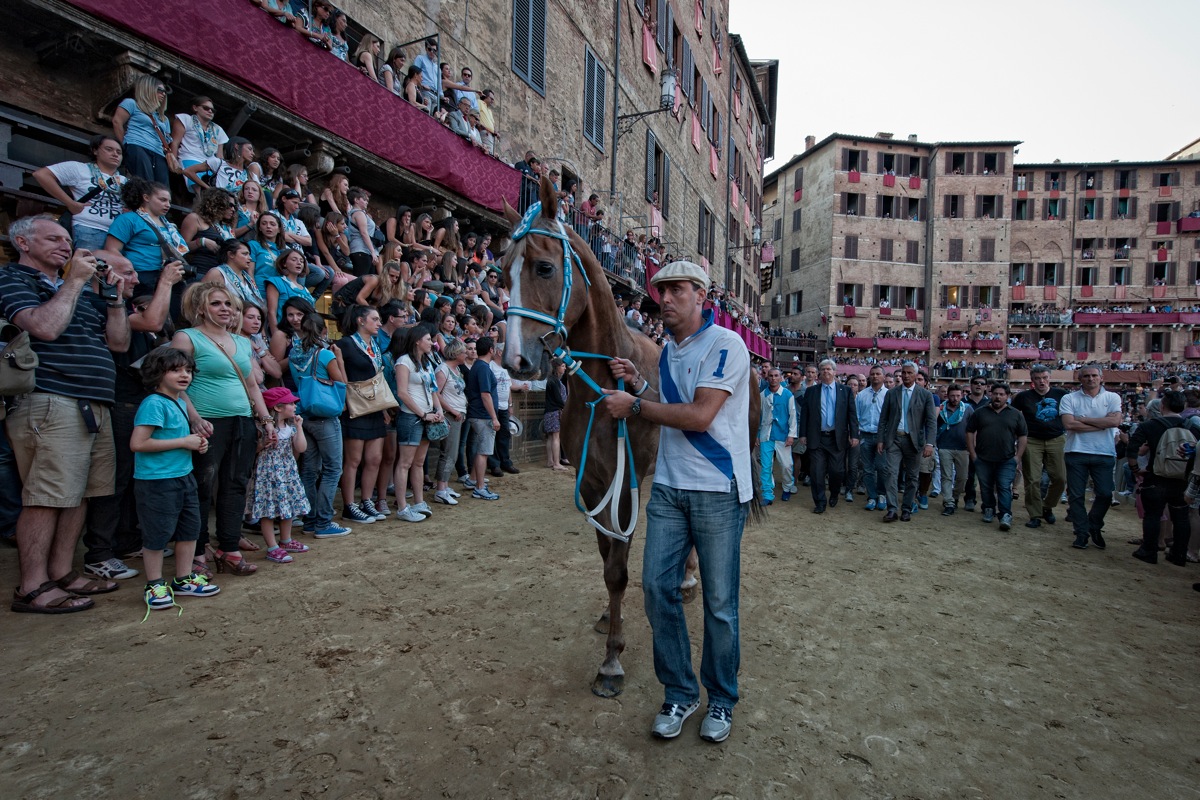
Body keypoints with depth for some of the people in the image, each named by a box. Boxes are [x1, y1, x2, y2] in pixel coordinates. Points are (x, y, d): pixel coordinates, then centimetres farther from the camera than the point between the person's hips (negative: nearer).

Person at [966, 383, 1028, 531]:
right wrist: (973, 453, 0)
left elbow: (1022, 436, 5)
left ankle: (1006, 515, -4)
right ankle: (989, 511, 24)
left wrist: (1018, 456, -2)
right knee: (986, 487, 10)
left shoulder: (1016, 414, 5)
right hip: (983, 459, 1)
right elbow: (970, 432, 6)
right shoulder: (980, 413, 6)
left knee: (1004, 488, -7)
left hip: (1007, 460, -1)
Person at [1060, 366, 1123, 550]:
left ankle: (1095, 527, 26)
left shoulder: (1112, 397, 5)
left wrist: (1083, 419, -11)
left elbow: (1115, 421, -11)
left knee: (1105, 494, 1)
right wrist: (1101, 424, -9)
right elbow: (1069, 424, -12)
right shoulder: (1069, 399, 1)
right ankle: (1082, 533, 15)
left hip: (1104, 454, 1)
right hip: (1076, 452, -1)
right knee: (1076, 495, 3)